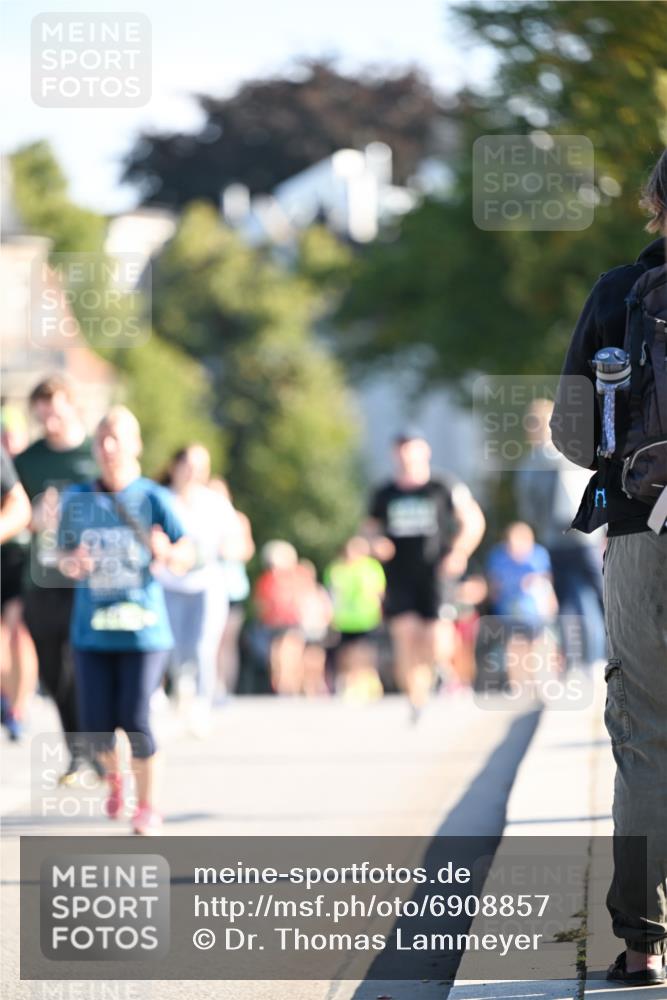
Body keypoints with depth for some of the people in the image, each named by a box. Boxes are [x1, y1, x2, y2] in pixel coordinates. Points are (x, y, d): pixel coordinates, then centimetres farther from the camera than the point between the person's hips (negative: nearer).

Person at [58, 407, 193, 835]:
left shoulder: (154, 498, -3)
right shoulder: (77, 499, 6)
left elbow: (187, 555, -9)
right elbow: (64, 555, 14)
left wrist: (168, 552, -31)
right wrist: (71, 563, -10)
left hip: (143, 627, -3)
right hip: (92, 627, 3)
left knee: (135, 722, -11)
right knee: (97, 726, 1)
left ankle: (147, 806, 8)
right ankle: (113, 776, 34)